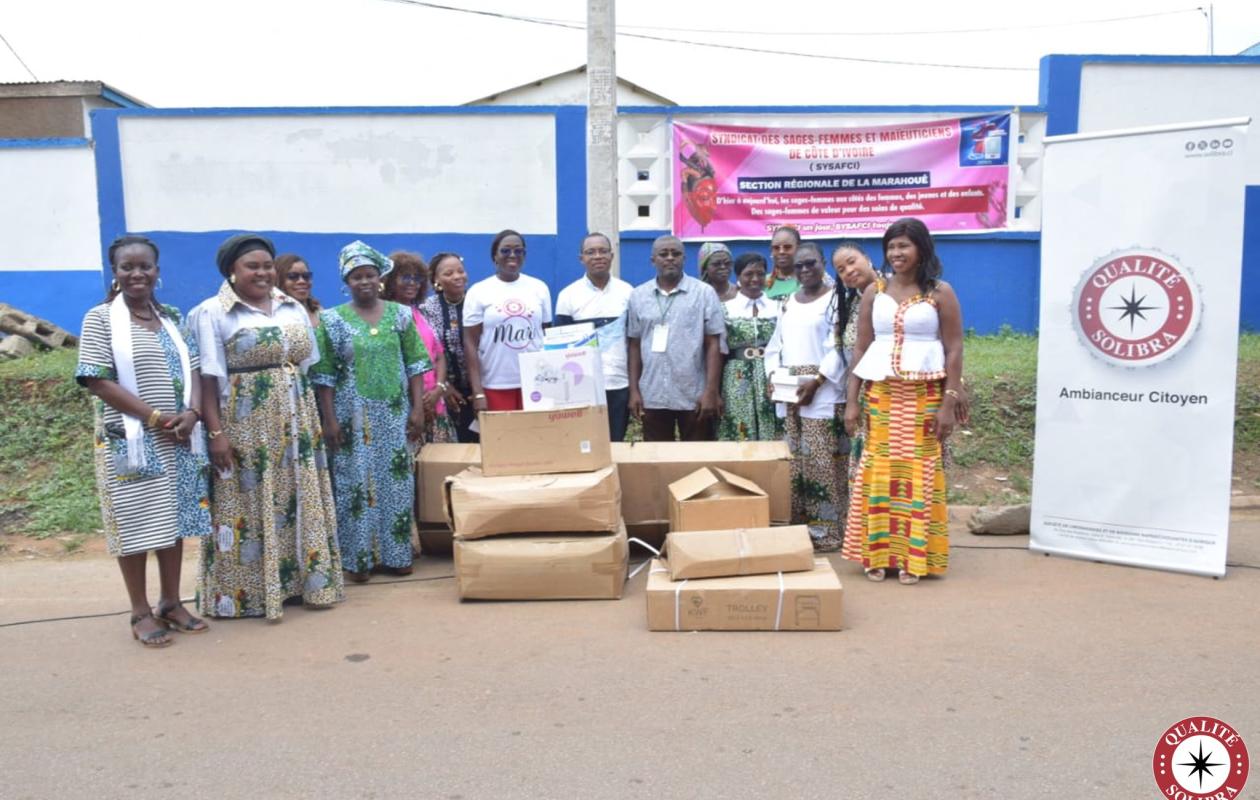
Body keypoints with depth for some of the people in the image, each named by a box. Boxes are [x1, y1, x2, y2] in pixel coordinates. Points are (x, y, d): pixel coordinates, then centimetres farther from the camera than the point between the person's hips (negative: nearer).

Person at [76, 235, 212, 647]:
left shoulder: (172, 318, 11)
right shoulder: (100, 318, -4)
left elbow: (193, 370, 9)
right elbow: (98, 381, -12)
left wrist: (191, 414, -10)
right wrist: (155, 418, -17)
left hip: (178, 439, 5)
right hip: (130, 439, -5)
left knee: (175, 519, 10)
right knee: (136, 523, 2)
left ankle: (171, 602, 23)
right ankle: (141, 612, 14)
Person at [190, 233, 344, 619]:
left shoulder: (293, 308, 10)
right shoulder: (211, 313, -5)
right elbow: (208, 378, -10)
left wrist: (312, 420, 12)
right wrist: (216, 432, -16)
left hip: (295, 423, 5)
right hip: (245, 427, -5)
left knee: (300, 504, 10)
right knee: (250, 506, -1)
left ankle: (307, 579, 20)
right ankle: (248, 591, 9)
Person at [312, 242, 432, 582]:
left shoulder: (400, 314, 3)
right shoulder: (333, 320, -3)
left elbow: (415, 365, 4)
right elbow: (323, 375, -4)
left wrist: (417, 409, -2)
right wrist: (330, 421, -8)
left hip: (394, 414, 2)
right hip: (354, 416, -2)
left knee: (396, 482, 6)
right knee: (356, 483, 2)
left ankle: (395, 554, 17)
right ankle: (358, 558, 12)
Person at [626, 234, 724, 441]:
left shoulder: (704, 293, -1)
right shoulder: (638, 295, 6)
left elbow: (713, 345, -3)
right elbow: (634, 346, 9)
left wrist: (711, 391, -8)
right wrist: (634, 390, 4)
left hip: (694, 396, -2)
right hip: (652, 396, 2)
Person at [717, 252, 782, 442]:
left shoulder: (777, 308, 7)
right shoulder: (726, 309, 2)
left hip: (771, 381, 2)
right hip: (738, 382, -1)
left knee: (772, 439, 2)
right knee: (740, 439, 0)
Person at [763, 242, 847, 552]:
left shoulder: (835, 299, -4)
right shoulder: (788, 303, 17)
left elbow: (839, 349, -12)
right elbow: (775, 345, 19)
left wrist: (816, 382, -18)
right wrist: (774, 376, 2)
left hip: (823, 393, -6)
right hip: (789, 392, 7)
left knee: (821, 461, -6)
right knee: (795, 461, 9)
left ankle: (826, 532, 1)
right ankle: (799, 527, 17)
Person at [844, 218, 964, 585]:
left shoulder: (940, 293, 0)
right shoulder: (874, 292, 7)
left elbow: (954, 351, -2)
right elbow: (861, 349, 7)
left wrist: (949, 403, -9)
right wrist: (852, 401, 2)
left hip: (924, 396, -2)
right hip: (880, 394, 2)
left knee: (918, 472, 2)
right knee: (879, 472, 3)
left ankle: (915, 557, 10)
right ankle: (878, 553, 12)